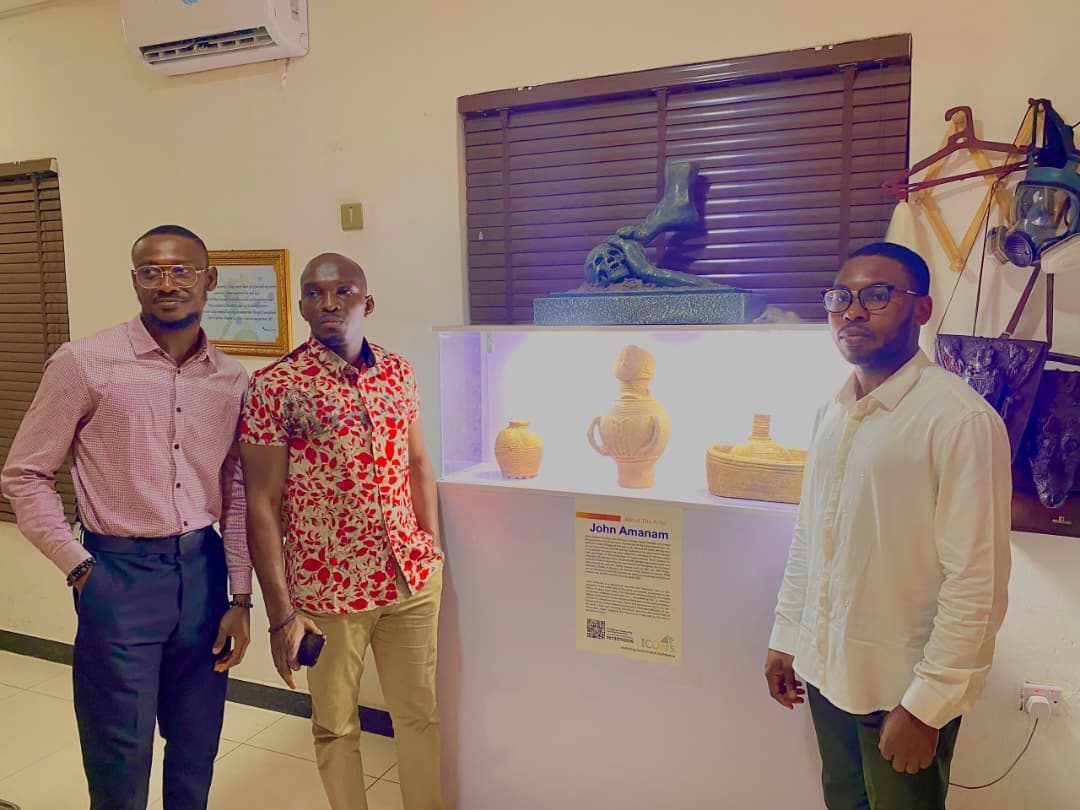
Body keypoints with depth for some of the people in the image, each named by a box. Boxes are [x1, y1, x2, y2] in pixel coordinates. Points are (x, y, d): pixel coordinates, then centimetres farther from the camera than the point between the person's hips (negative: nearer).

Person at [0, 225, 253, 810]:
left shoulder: (233, 381, 3)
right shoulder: (84, 363, -8)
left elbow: (236, 493, 8)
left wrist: (240, 598, 6)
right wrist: (80, 569, -8)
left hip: (204, 569, 4)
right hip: (119, 573, -3)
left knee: (197, 751, 17)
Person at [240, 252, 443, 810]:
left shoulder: (398, 372, 3)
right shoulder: (274, 386, -10)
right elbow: (262, 506, -10)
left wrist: (434, 550, 9)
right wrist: (281, 615, -10)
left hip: (412, 579, 4)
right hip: (328, 591, -3)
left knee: (421, 713, 17)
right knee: (336, 726, 15)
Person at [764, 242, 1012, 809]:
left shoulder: (960, 419, -17)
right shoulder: (832, 413, 4)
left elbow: (977, 582, -18)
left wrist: (926, 706, -17)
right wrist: (785, 637, 12)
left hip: (904, 687, -6)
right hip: (825, 669, 6)